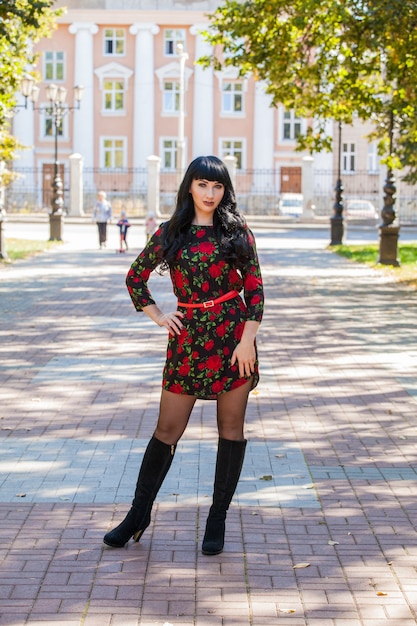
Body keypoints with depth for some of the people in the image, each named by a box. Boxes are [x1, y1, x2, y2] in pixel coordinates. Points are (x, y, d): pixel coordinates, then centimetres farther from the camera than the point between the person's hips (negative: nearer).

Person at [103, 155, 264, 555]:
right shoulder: (170, 233, 4)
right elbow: (135, 277, 14)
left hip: (233, 335, 0)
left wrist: (247, 340, -9)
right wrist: (157, 316, 4)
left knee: (231, 428, 4)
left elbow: (255, 288, -1)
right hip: (188, 338, 0)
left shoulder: (237, 232, 2)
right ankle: (139, 513, 16)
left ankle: (218, 518, 15)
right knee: (168, 429, 4)